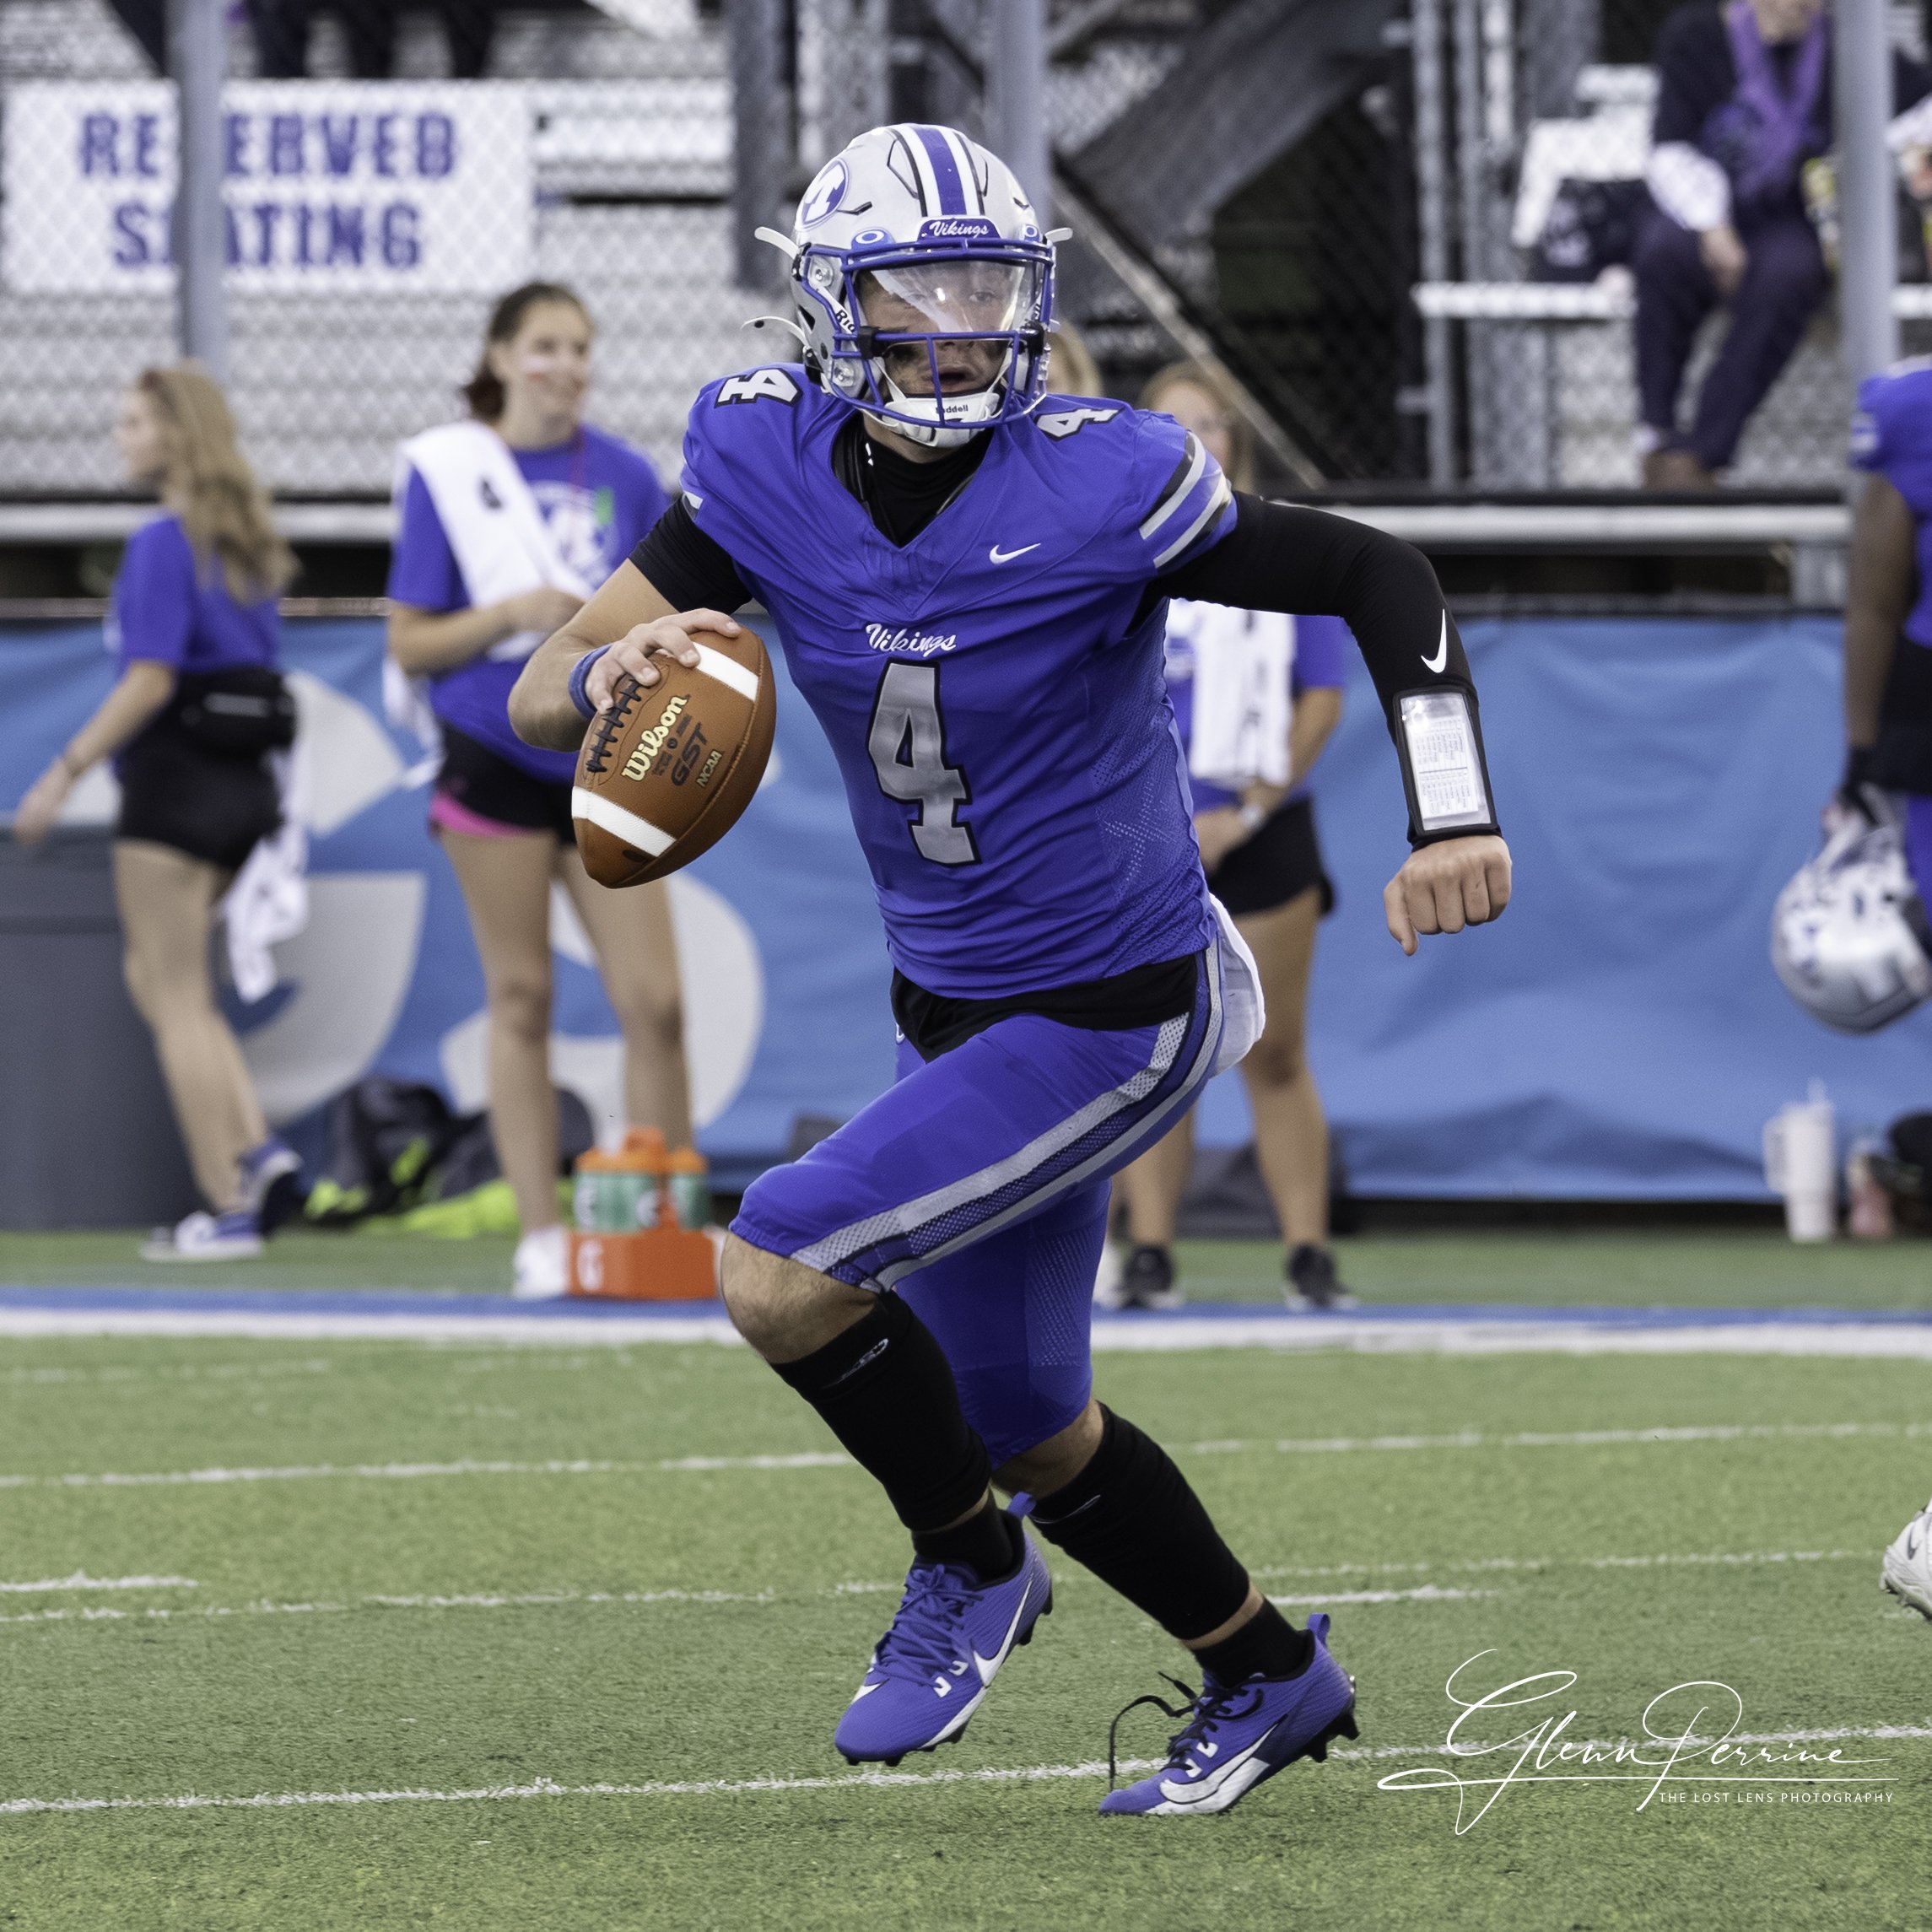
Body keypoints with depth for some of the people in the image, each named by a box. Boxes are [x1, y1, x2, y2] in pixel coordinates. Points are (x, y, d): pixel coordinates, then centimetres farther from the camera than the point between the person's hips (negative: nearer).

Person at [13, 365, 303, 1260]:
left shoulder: (162, 543, -14)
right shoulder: (246, 541, 11)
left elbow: (150, 680, -20)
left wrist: (65, 772, -15)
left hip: (177, 774, -8)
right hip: (245, 775, 8)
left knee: (176, 996, -1)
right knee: (158, 978, 19)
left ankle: (226, 1210, -1)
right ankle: (255, 1147, 5)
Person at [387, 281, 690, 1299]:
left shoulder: (624, 476, 6)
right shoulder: (446, 471, -1)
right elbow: (410, 644, -2)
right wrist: (510, 613, -15)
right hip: (496, 758, -2)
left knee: (653, 1001, -5)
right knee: (520, 998, 2)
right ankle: (541, 1236, 7)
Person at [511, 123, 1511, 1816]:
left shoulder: (1096, 487, -22)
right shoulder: (772, 470, -9)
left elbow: (1381, 578, -13)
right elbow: (542, 701, -11)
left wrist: (1456, 820, -24)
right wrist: (615, 667, -34)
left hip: (1112, 1020, -6)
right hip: (956, 1013, 6)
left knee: (781, 1273, -18)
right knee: (1029, 1429, 16)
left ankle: (971, 1566, 6)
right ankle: (1271, 1678, 38)